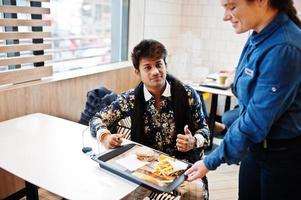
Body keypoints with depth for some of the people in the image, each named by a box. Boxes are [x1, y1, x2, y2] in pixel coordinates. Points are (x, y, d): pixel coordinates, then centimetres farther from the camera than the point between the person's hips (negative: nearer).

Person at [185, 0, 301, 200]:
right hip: (257, 144, 7)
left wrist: (211, 161, -18)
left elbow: (256, 121, -25)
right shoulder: (258, 37, -2)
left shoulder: (283, 49, -26)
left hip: (284, 156, -7)